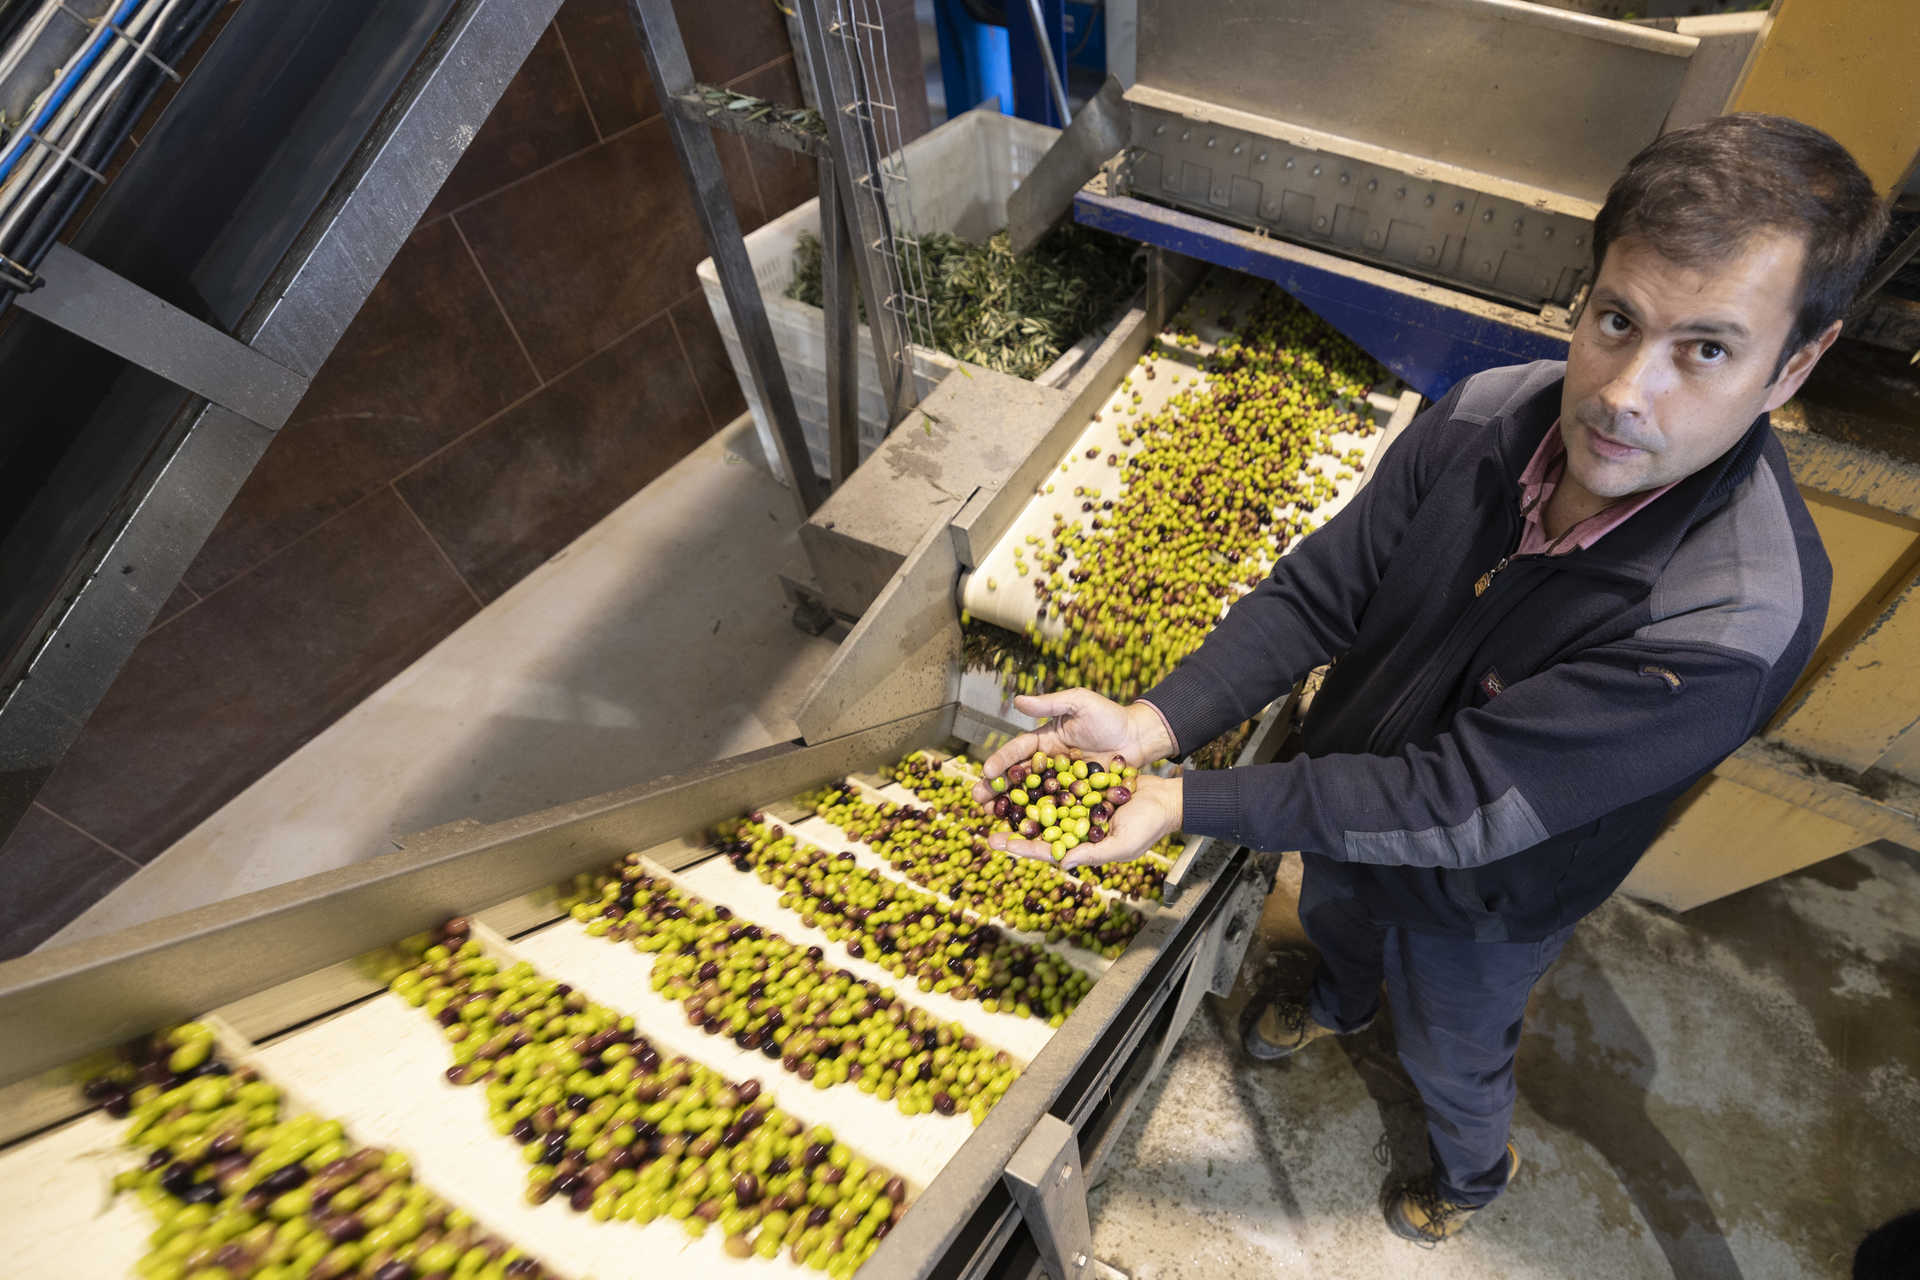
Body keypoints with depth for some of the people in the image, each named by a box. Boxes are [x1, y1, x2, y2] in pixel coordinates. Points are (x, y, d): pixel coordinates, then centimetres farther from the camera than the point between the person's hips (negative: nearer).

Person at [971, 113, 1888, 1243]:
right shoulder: (1488, 416, -24)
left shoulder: (1739, 618, -38)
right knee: (1333, 913, 36)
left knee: (1453, 1057, 28)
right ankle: (1342, 1004, 74)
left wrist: (1189, 804, -40)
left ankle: (1478, 1170, 66)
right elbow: (1322, 590, -20)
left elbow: (1460, 804, -37)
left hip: (1479, 902, -3)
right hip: (1350, 798, 4)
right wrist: (1155, 722, -34)